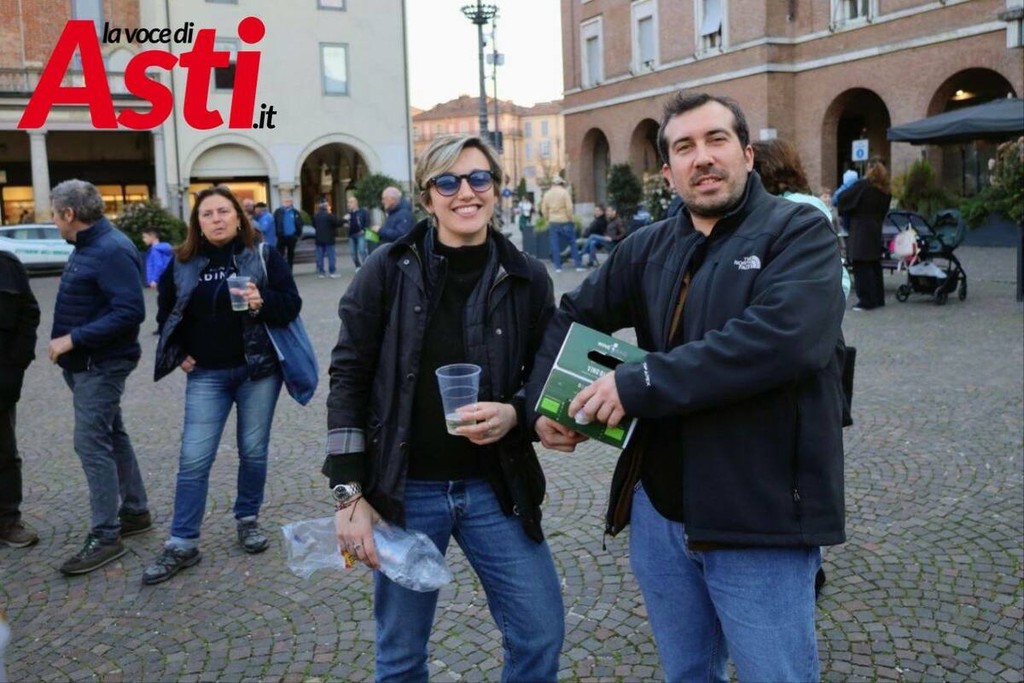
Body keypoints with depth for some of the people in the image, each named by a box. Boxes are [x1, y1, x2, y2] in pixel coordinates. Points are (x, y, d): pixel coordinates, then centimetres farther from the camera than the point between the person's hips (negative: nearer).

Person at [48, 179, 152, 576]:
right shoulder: (88, 247, 11)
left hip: (101, 365, -10)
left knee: (92, 444, -8)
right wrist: (69, 347, 8)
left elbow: (131, 311, -27)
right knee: (112, 437, 16)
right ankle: (135, 512, 28)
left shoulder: (112, 250, -20)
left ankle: (106, 536, 0)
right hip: (87, 363, 10)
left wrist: (73, 339, -25)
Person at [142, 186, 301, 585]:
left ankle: (248, 520, 30)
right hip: (206, 375, 2)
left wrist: (262, 302, -25)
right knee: (193, 459, -1)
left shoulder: (264, 257, -2)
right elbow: (167, 314, 15)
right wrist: (179, 354, 3)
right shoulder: (182, 264, 4)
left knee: (253, 451, 9)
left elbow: (291, 304, -6)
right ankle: (182, 544, 8)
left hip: (258, 370, -1)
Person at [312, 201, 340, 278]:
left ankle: (320, 272, 7)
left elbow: (314, 225, 15)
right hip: (329, 239, -5)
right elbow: (336, 223, -11)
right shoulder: (329, 215, -14)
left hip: (319, 239, 5)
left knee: (319, 256, 6)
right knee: (331, 255, 1)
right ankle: (332, 272, 0)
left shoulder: (315, 216, 5)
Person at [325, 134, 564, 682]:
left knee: (541, 636, 6)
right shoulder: (389, 270, -5)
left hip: (496, 488, 2)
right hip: (403, 490, -1)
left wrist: (514, 415, -15)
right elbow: (348, 378, -4)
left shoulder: (526, 279, -1)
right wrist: (349, 493, -8)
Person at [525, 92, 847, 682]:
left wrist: (637, 384, -24)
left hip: (759, 519, -5)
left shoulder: (799, 231, -9)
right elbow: (573, 318, 17)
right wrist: (542, 404, -1)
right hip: (658, 511, 6)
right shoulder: (648, 248, 8)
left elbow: (781, 337, -26)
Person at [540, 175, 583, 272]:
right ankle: (578, 265, 8)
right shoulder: (564, 192, -7)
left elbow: (544, 210, 5)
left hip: (553, 223, 3)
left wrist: (549, 219, 14)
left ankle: (558, 266, 5)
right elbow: (569, 208, -13)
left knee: (555, 245, 6)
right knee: (572, 243, 6)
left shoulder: (547, 194, 5)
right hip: (565, 222, -3)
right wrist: (570, 219, -2)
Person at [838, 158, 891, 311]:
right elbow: (884, 212, 18)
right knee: (875, 265, 15)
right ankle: (878, 298, 21)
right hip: (875, 230, 8)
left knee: (862, 267, -5)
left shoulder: (862, 185, -14)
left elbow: (842, 200, -11)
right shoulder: (884, 190, 9)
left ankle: (866, 300, -6)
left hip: (860, 231, -7)